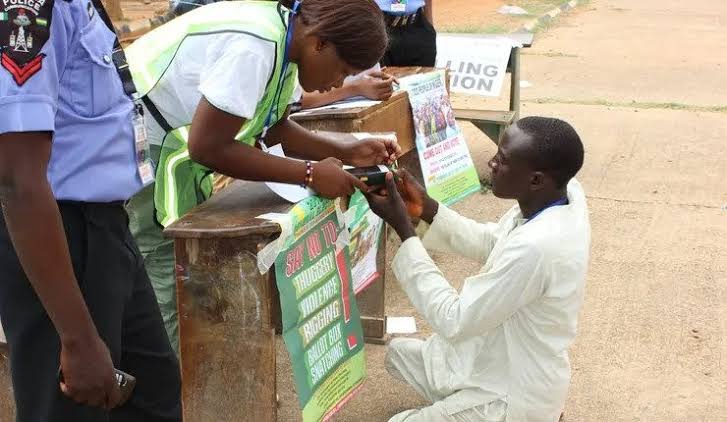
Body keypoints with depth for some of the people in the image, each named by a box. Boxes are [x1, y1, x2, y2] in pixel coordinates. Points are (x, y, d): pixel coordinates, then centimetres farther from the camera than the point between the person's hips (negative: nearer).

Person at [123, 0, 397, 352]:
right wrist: (309, 174, -24)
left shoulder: (286, 40, 0)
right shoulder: (253, 47, -30)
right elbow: (207, 146, -29)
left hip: (170, 141, 10)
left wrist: (345, 151, -5)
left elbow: (272, 128, 9)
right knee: (166, 271, -7)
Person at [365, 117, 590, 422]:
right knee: (400, 353, 21)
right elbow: (491, 243, 6)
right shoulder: (566, 191, -12)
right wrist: (427, 210, -7)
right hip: (509, 359, 9)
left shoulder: (536, 247, -38)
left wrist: (403, 228, -25)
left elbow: (454, 321, -27)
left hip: (517, 394, -9)